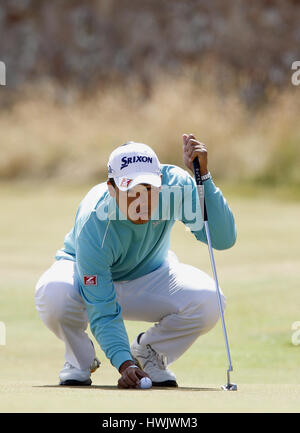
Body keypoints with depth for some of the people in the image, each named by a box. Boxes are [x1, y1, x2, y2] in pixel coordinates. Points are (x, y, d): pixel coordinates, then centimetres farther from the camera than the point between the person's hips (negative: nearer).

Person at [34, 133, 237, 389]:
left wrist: (203, 176, -43)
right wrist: (124, 364, -49)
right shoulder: (93, 226, -36)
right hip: (91, 277, -3)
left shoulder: (175, 184, -28)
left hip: (151, 275, 3)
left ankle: (148, 352, 3)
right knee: (53, 293, -38)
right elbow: (103, 312, -35)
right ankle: (80, 356, -3)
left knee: (207, 301, -28)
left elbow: (223, 238, -33)